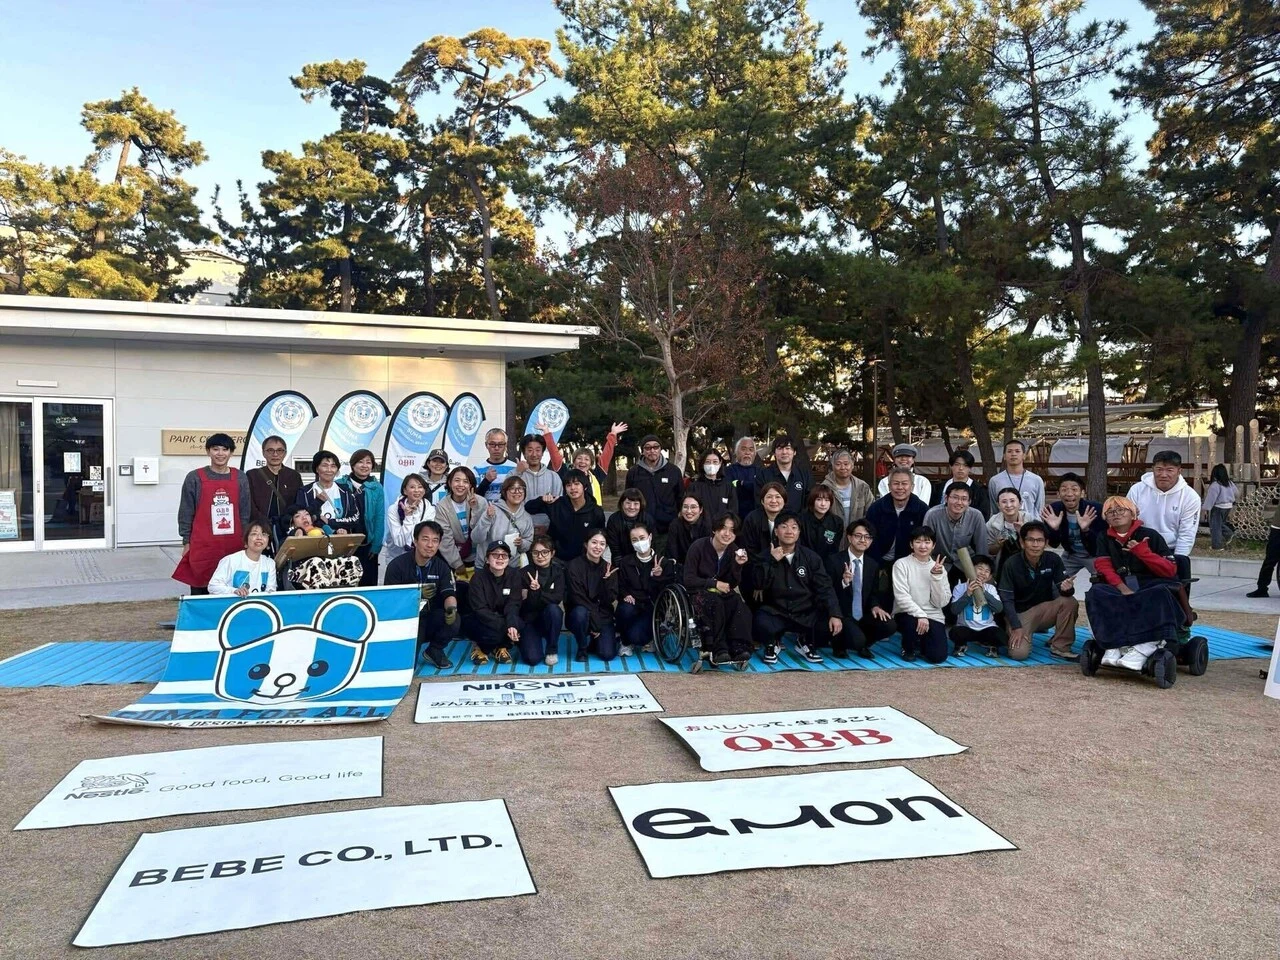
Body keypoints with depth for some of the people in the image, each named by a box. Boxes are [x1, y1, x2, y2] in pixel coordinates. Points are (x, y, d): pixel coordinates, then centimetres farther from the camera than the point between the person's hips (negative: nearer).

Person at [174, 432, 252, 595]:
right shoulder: (195, 478, 0)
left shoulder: (240, 478, 6)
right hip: (202, 546, -2)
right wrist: (186, 542, 1)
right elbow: (186, 513, 3)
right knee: (199, 589, 4)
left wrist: (245, 541, 7)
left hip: (233, 546, 2)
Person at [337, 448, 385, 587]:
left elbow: (380, 519, -1)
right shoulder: (340, 485, 1)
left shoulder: (377, 488, 1)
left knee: (368, 583, 3)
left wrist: (376, 545, -7)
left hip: (367, 545, 0)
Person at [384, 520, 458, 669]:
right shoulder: (397, 565, -9)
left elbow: (449, 594, -7)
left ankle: (434, 650, 1)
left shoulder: (442, 566, 2)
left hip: (431, 617, 3)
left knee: (453, 620, -30)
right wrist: (417, 595, -29)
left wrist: (451, 608, -32)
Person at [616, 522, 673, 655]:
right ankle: (626, 642, -6)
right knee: (625, 610, -36)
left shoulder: (663, 563, 2)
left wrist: (658, 577, -20)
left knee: (635, 636, -29)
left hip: (650, 608, -2)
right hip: (631, 603, 2)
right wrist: (625, 595, -12)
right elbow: (620, 586, 10)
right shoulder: (625, 562, 7)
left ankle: (647, 639, 11)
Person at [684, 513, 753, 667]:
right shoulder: (698, 547, -11)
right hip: (698, 592, -4)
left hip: (722, 593, 4)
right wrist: (714, 583, -18)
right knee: (714, 602, -37)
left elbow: (733, 585, 1)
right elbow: (688, 579, -11)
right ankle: (718, 650, -36)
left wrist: (738, 566, -17)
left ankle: (739, 649, -34)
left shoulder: (735, 551, 1)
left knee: (738, 602, -29)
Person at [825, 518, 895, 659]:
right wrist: (844, 582, -29)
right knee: (857, 640, -31)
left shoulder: (873, 565, 10)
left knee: (890, 626, -20)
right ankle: (838, 643, 6)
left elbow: (874, 593, 17)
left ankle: (862, 645, 9)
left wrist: (875, 606, -6)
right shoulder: (834, 560, -7)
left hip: (864, 616, 5)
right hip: (842, 616, -5)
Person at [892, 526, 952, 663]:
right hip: (908, 614, -3)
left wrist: (936, 576, -13)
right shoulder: (902, 564, -5)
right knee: (912, 622, -38)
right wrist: (920, 615, -26)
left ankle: (921, 641, 21)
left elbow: (940, 603, -3)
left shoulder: (939, 568, 5)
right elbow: (901, 597, -14)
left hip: (933, 617, 3)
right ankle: (909, 648, -1)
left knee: (938, 656, -17)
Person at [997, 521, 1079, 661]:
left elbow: (1063, 588, -10)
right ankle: (1014, 636, 12)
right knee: (1019, 653, -25)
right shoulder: (1011, 564, -16)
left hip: (1045, 609, 3)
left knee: (1070, 602, -26)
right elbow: (1006, 599, -14)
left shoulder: (1053, 560, -9)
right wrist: (1016, 627, -22)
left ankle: (1060, 647, -9)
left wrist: (1067, 588, -35)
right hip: (1020, 613, -3)